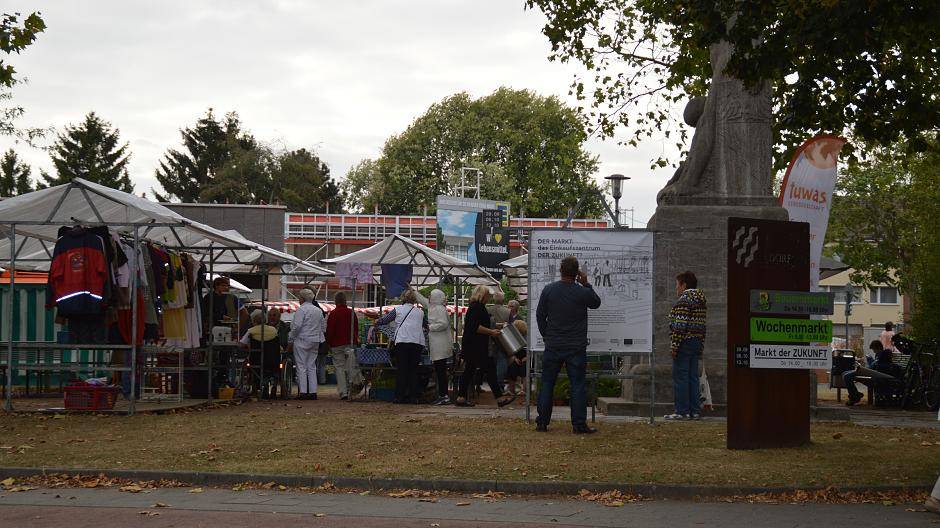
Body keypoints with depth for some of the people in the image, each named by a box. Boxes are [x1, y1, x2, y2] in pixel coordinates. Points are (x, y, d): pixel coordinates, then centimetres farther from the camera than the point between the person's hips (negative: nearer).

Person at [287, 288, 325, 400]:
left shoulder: (302, 309, -10)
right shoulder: (319, 310, 13)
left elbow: (296, 326, -15)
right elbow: (322, 327, 15)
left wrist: (290, 340, -8)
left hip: (302, 340, -7)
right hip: (315, 341, 7)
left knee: (301, 367, -4)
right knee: (312, 367, 9)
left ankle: (303, 392, -8)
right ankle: (313, 392, 4)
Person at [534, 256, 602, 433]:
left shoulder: (548, 290, -3)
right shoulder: (583, 293, -11)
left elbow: (540, 315, 4)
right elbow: (596, 303, 11)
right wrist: (586, 284, 8)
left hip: (553, 346, 2)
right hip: (576, 348, -2)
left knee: (547, 384, 10)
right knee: (577, 385, 3)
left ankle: (542, 422, 10)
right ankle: (579, 424, 1)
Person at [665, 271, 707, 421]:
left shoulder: (684, 300, -13)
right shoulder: (701, 301, 15)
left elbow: (680, 325, -19)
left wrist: (674, 346, -18)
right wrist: (701, 346, 19)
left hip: (685, 342, -9)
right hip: (697, 343, 9)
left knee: (680, 377, -5)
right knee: (693, 378, 10)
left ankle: (682, 411, -6)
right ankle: (695, 411, 9)